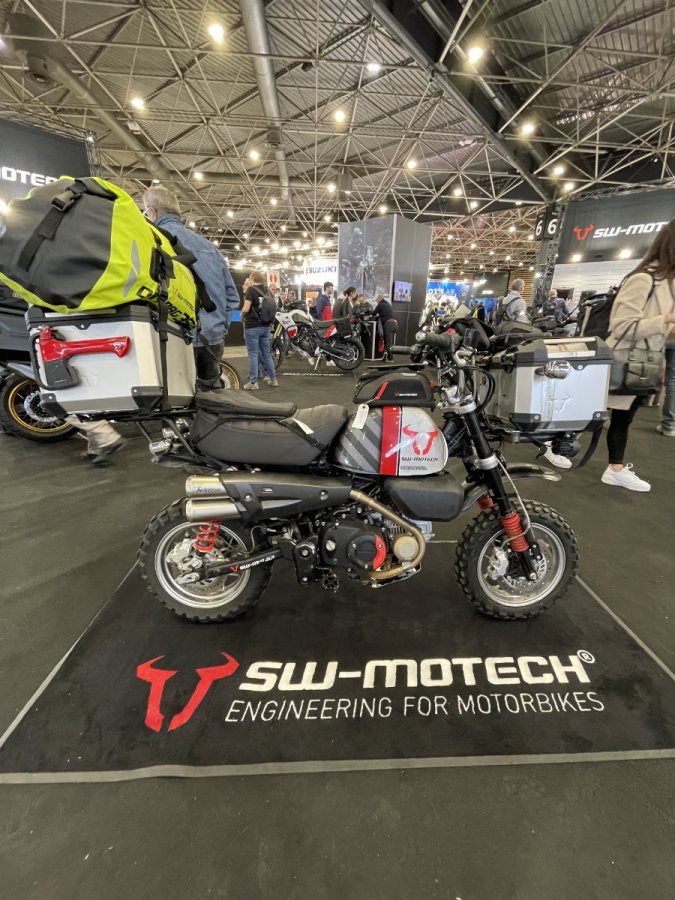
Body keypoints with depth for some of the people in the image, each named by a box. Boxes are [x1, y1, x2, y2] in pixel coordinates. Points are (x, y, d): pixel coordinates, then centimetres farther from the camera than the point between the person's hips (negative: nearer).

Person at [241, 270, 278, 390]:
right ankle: (273, 379, 15)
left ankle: (253, 382, -2)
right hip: (265, 326, 6)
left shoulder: (251, 290, -8)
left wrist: (242, 315, 3)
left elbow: (246, 309, -17)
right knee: (266, 353, 12)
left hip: (252, 326, -6)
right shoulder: (266, 290, 11)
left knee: (253, 354, -3)